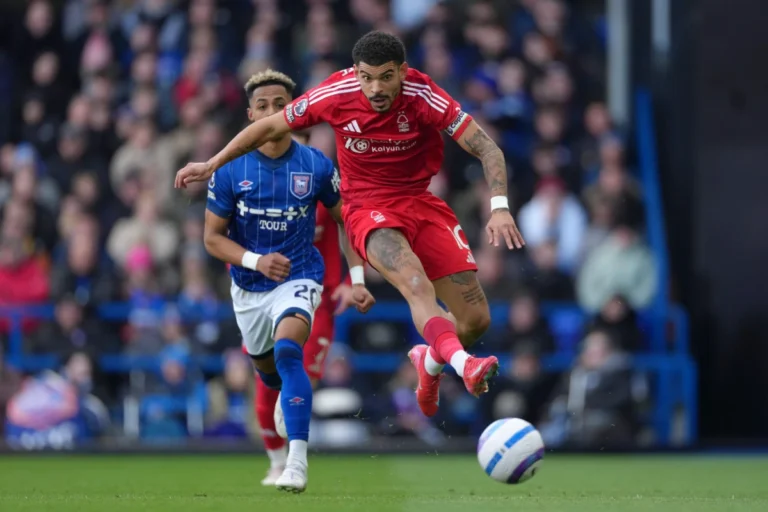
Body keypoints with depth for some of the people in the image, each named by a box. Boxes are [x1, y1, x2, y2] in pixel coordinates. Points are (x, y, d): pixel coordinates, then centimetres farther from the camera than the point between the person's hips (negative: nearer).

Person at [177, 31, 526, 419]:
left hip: (422, 202, 2)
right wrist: (212, 165, 8)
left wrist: (499, 207, -33)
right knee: (418, 286, -34)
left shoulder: (423, 96, -18)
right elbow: (270, 127, 2)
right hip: (368, 208, -2)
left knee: (476, 318, -2)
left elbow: (486, 148, -18)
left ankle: (430, 360, 31)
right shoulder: (335, 94, -15)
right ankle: (463, 364, -54)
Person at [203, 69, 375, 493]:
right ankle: (290, 393, 60)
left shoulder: (316, 166, -10)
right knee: (266, 367, 20)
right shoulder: (229, 170, -10)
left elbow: (345, 219, 5)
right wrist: (256, 261, -23)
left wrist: (357, 279, -2)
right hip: (248, 288, 3)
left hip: (299, 278, -3)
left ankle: (297, 461, -34)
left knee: (287, 349, -30)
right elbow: (213, 237, -5)